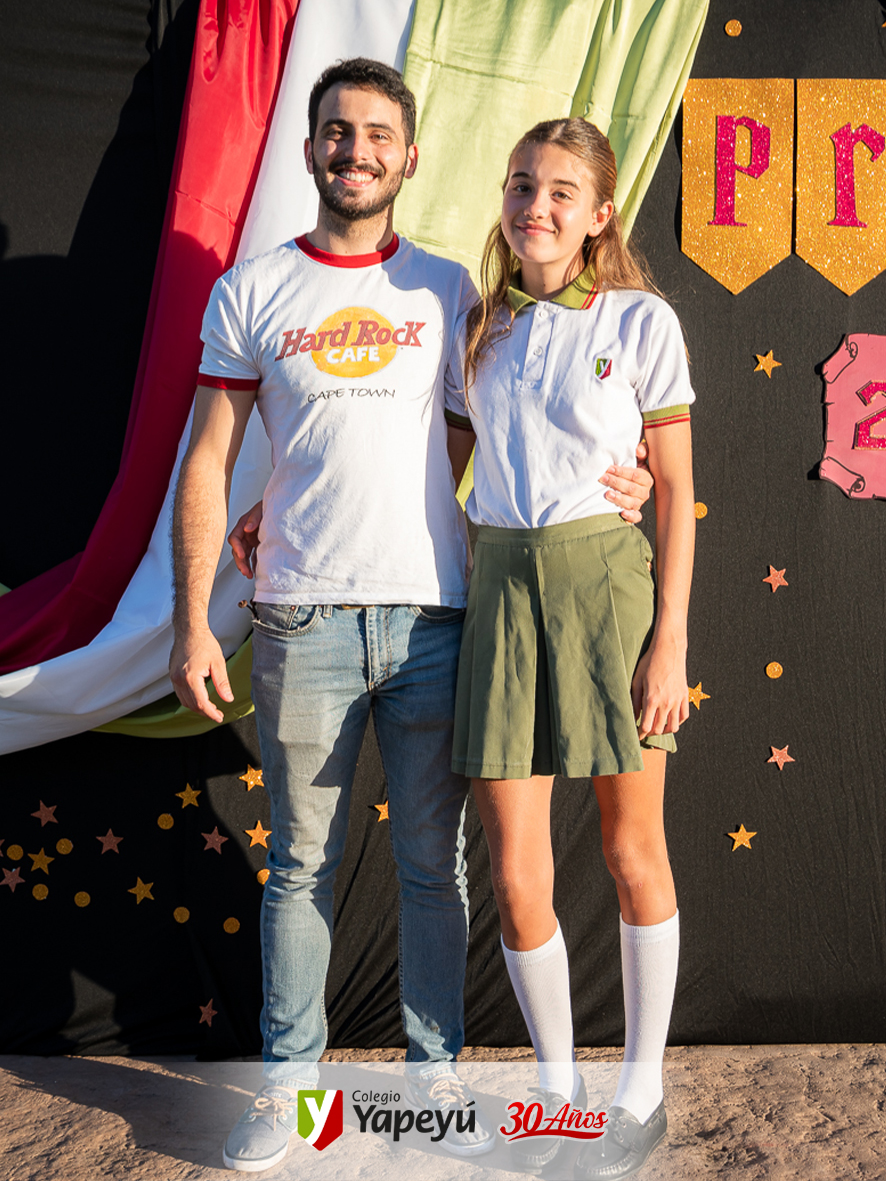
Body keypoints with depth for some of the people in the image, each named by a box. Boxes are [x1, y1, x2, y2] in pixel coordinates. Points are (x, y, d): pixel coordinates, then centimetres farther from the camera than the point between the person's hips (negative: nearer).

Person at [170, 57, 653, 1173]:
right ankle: (288, 1076, 25)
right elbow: (208, 462, 5)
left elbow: (484, 444, 13)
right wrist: (192, 621, -2)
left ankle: (433, 1068, 26)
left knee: (432, 863, 9)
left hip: (430, 616, 1)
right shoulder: (250, 293, 7)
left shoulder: (448, 291, 9)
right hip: (301, 621, 0)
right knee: (301, 864, 10)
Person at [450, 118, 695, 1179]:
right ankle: (558, 1090, 26)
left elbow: (676, 489, -2)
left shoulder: (639, 321, -1)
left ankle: (641, 1092, 30)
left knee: (632, 852, 10)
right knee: (515, 873, 2)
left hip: (608, 583, -3)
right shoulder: (480, 325, 10)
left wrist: (671, 640, -8)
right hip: (502, 586, 3)